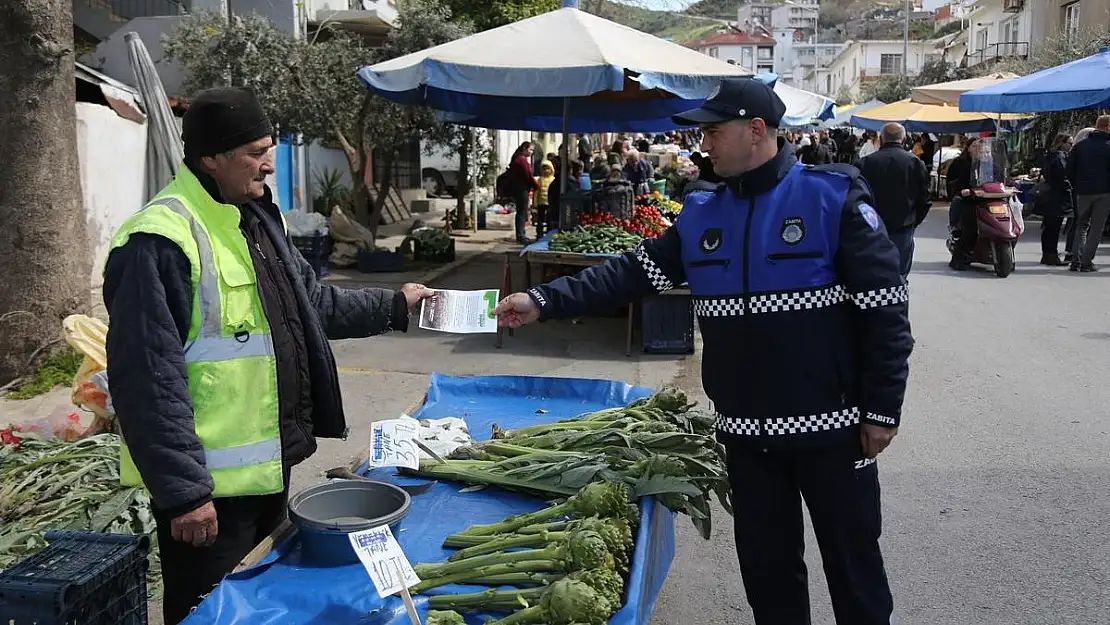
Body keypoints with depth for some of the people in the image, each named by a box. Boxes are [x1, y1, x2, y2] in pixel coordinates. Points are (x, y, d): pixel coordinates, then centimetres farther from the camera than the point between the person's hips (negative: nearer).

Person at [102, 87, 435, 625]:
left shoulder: (256, 217, 9)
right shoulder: (161, 242, -21)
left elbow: (311, 302, 20)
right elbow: (149, 381, -23)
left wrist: (394, 306, 15)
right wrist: (184, 490, -23)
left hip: (269, 464, 9)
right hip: (209, 484, -8)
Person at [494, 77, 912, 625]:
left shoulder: (834, 198, -9)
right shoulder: (701, 215, 6)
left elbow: (884, 309, -10)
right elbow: (631, 274, 4)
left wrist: (882, 410, -11)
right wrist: (543, 302, -6)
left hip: (831, 427, -4)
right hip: (746, 432, 5)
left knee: (854, 564, 10)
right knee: (765, 564, 17)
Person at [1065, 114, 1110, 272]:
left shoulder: (1080, 146, 6)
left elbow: (1069, 170, 5)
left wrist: (1075, 188, 13)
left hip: (1083, 192, 3)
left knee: (1081, 226, 14)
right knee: (1096, 228, 3)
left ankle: (1076, 261, 3)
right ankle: (1086, 263, -1)